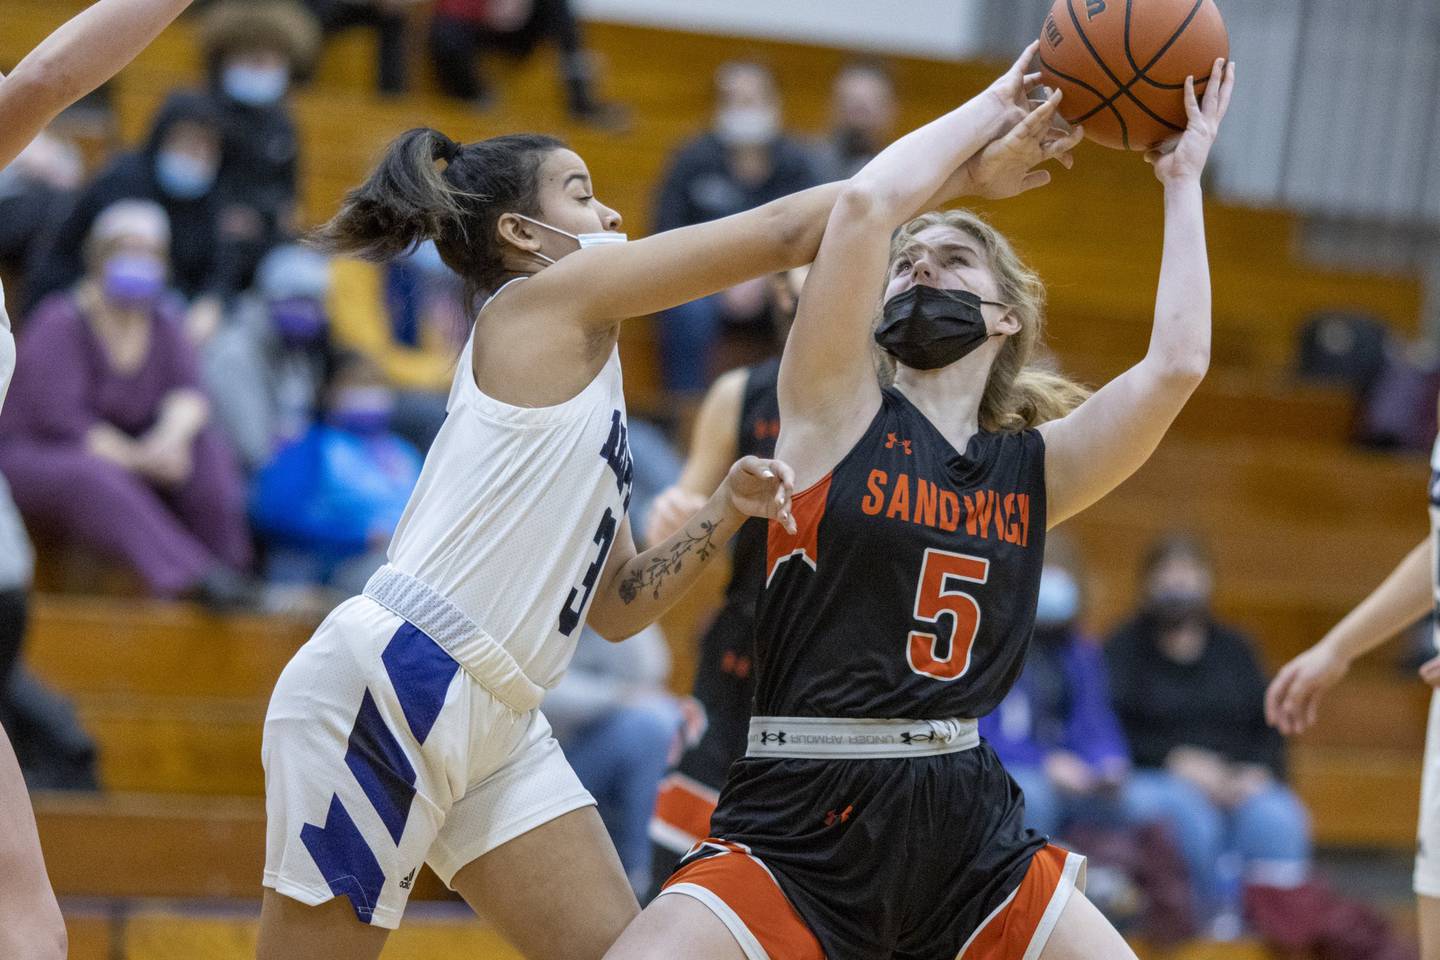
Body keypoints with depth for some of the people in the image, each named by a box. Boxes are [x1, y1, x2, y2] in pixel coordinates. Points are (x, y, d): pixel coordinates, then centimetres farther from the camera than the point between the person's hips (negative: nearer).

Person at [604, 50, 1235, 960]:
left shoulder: (1033, 468, 10)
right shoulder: (837, 412, 1)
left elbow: (1177, 364, -4)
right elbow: (868, 203, -13)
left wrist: (1182, 180, 5)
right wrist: (997, 106, 0)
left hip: (972, 831, 4)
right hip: (801, 828, -4)